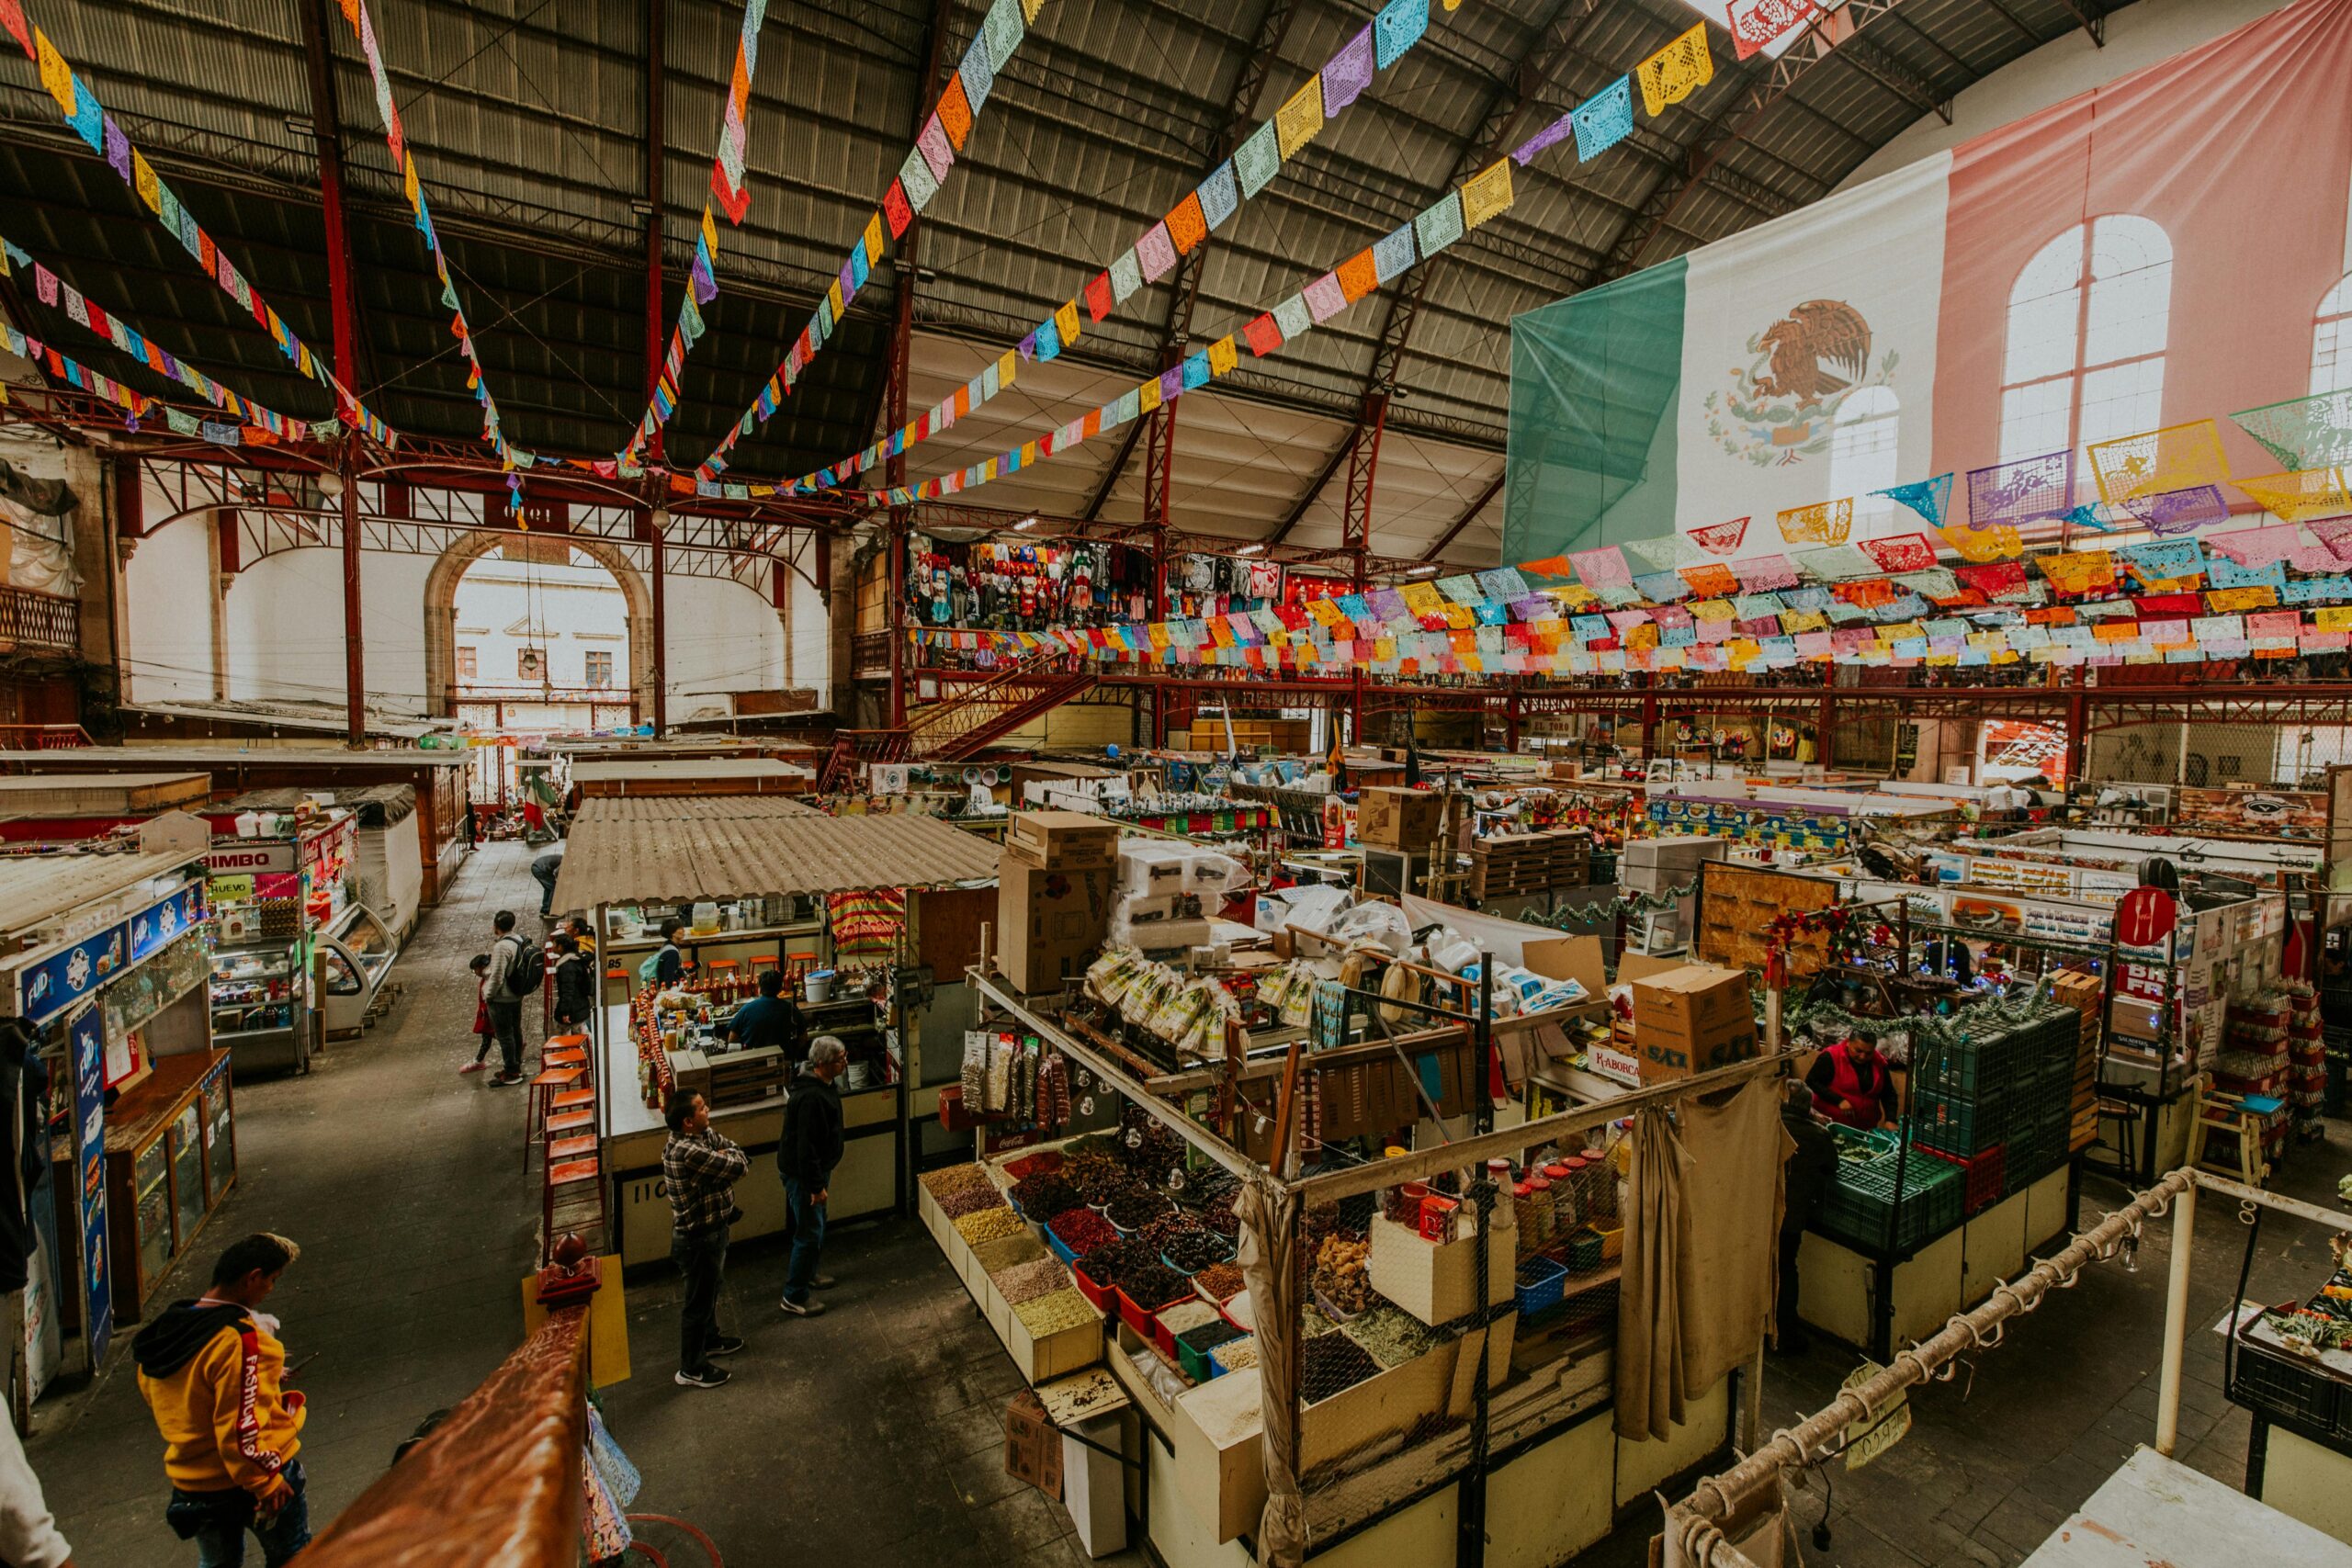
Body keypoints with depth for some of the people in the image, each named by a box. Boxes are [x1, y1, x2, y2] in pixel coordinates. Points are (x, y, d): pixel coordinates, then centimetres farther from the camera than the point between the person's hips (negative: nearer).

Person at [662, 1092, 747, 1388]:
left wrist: (728, 1158, -21)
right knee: (699, 1300, 10)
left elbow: (741, 1156, 1)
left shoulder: (705, 1134, -4)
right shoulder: (686, 1152, -34)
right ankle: (691, 1370, 28)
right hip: (698, 1238, -9)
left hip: (712, 1229, 9)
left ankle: (709, 1339, 50)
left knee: (710, 1290, 28)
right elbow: (737, 1166, -32)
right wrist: (731, 1157, -10)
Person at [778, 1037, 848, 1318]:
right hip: (801, 1174, -10)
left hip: (816, 1168, 10)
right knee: (809, 1233, 2)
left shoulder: (823, 1085, 0)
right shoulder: (811, 1097, -32)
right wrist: (816, 1187, -22)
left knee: (816, 1227, 24)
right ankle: (793, 1297, 17)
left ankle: (808, 1273, 44)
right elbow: (805, 1146, -29)